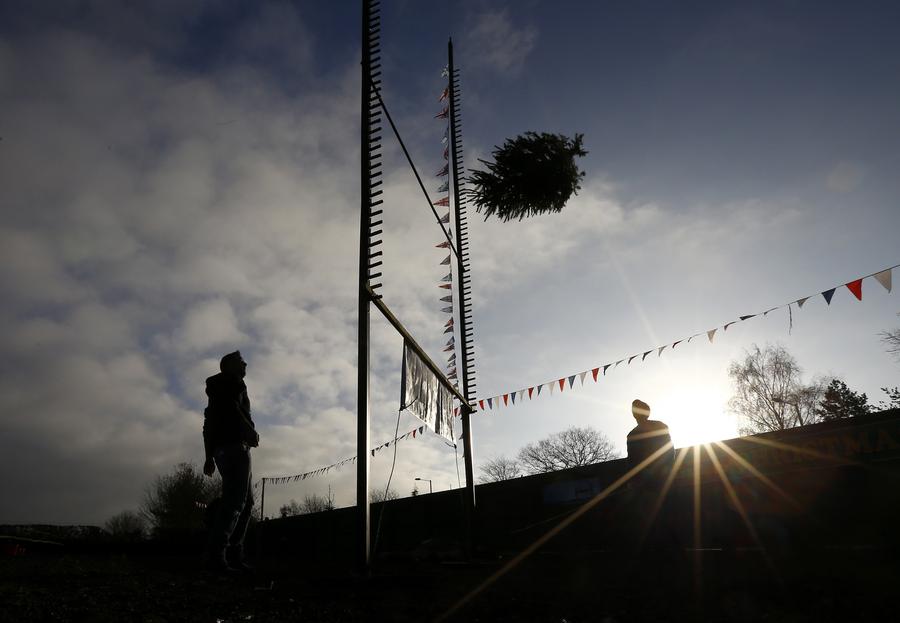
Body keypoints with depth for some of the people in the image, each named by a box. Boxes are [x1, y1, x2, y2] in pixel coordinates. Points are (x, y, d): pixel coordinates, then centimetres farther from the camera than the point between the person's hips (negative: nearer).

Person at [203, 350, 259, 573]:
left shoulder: (217, 389, 30)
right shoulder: (232, 382, 2)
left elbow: (209, 424, 25)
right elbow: (232, 408, -18)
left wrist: (209, 456, 22)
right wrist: (251, 431, -15)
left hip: (221, 448, 10)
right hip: (234, 445, -10)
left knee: (246, 501, 9)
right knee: (235, 501, -15)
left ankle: (233, 555, 4)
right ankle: (216, 556, -21)